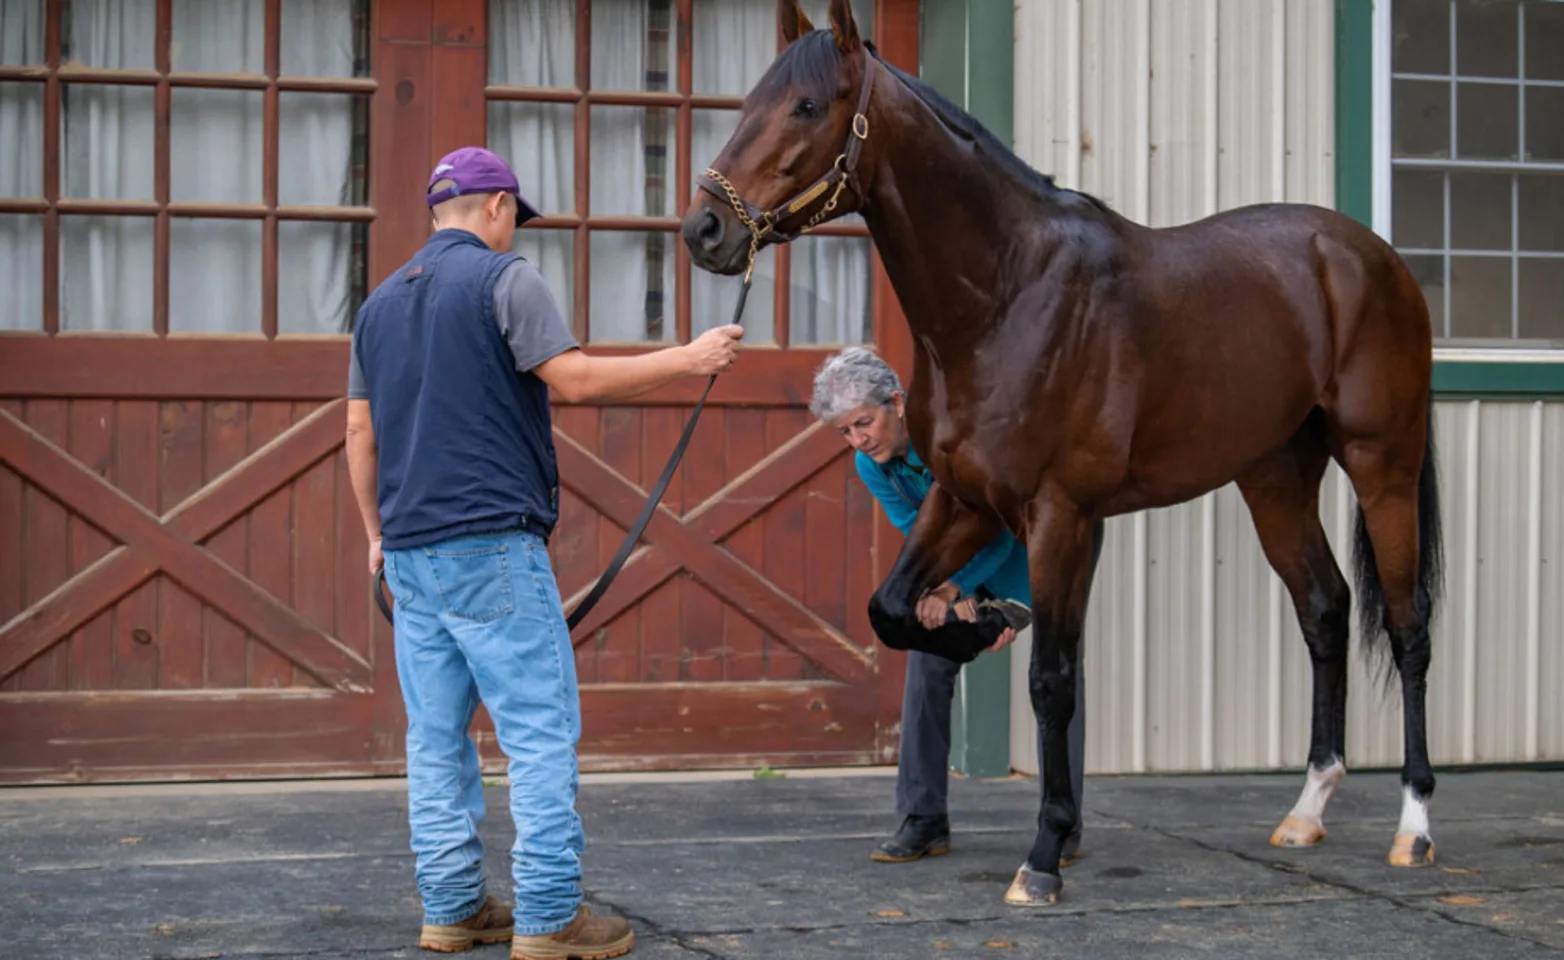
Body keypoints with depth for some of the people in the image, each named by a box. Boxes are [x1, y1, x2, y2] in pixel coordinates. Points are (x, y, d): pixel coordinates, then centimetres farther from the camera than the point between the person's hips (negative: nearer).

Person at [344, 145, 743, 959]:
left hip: (409, 549, 7)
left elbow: (359, 433, 17)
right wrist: (688, 359, -7)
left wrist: (376, 532, 24)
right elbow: (574, 379, -13)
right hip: (492, 544, -7)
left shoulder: (381, 302, 17)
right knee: (541, 730, -4)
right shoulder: (505, 278, -4)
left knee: (436, 737, 10)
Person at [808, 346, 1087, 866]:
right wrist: (968, 601, -26)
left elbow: (1001, 533, -29)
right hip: (968, 548, 6)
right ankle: (924, 820, -1)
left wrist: (951, 589, -37)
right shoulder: (871, 465, -17)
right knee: (928, 657, -6)